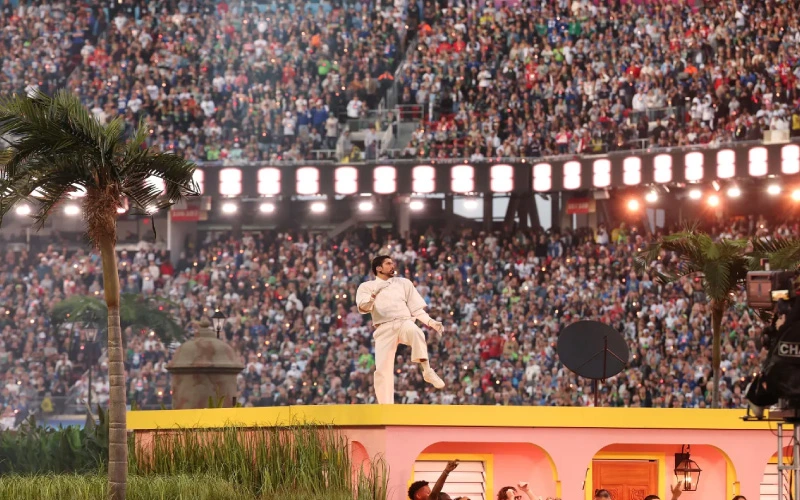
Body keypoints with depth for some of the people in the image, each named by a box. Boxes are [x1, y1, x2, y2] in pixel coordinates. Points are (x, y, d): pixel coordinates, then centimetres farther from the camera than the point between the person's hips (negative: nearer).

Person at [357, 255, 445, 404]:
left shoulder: (403, 283, 16)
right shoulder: (366, 287, 11)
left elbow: (416, 308, 16)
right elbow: (363, 308, -7)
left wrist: (431, 322, 0)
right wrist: (374, 295, -27)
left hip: (404, 323, 0)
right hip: (384, 330, 0)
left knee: (413, 330, -37)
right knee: (382, 369, -9)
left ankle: (427, 371, -33)